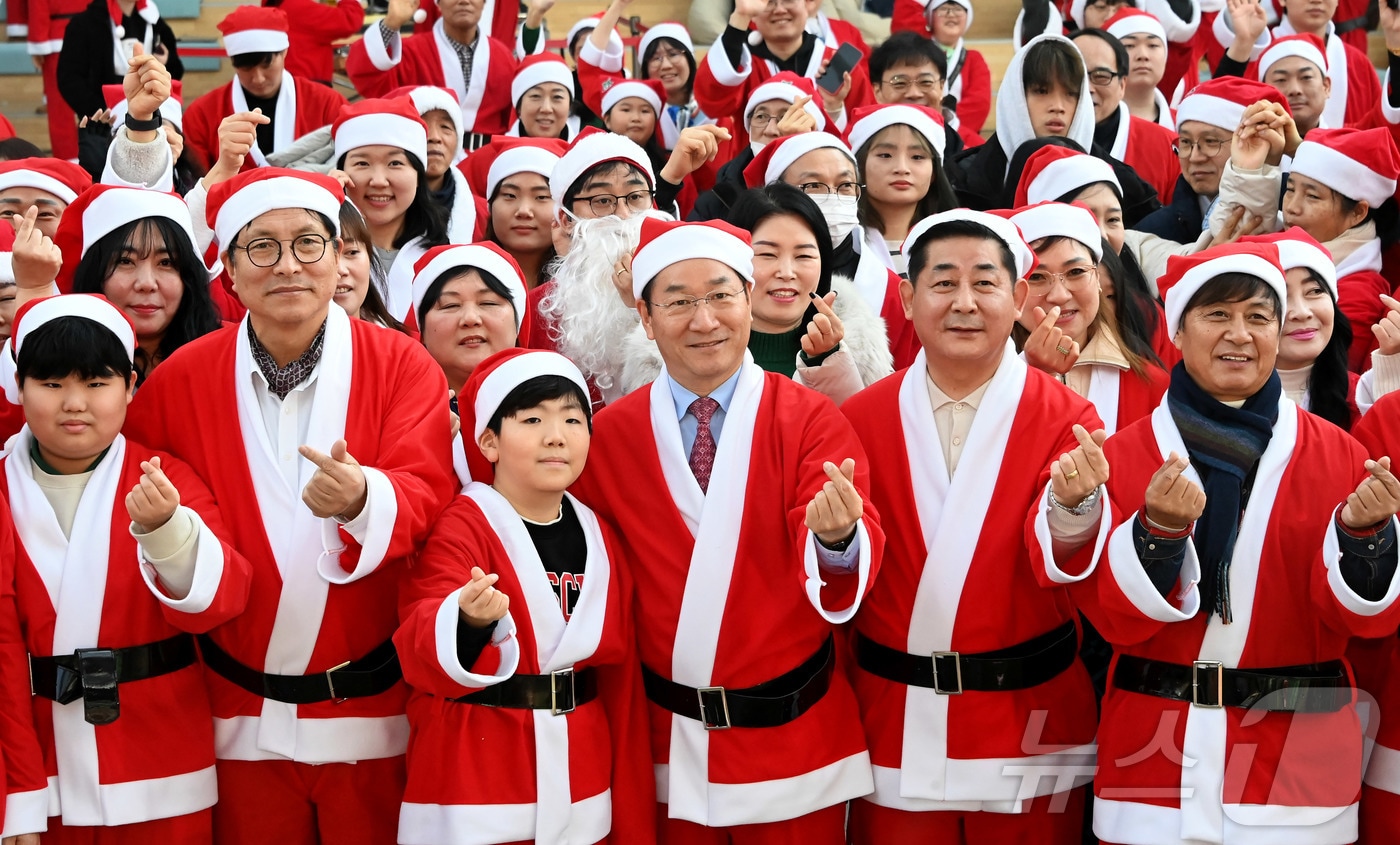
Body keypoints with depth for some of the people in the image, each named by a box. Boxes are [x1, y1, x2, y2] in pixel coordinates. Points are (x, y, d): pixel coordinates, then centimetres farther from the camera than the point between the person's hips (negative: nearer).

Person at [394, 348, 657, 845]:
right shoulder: (460, 529, -9)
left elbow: (622, 682, 11)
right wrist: (470, 621, -42)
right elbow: (420, 656, -20)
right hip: (474, 782, -5)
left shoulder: (602, 540, 7)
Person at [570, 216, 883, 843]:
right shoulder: (607, 434, -2)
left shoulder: (811, 422, -8)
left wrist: (837, 536, -42)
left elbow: (850, 565, -20)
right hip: (669, 743, 2)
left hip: (793, 737, -1)